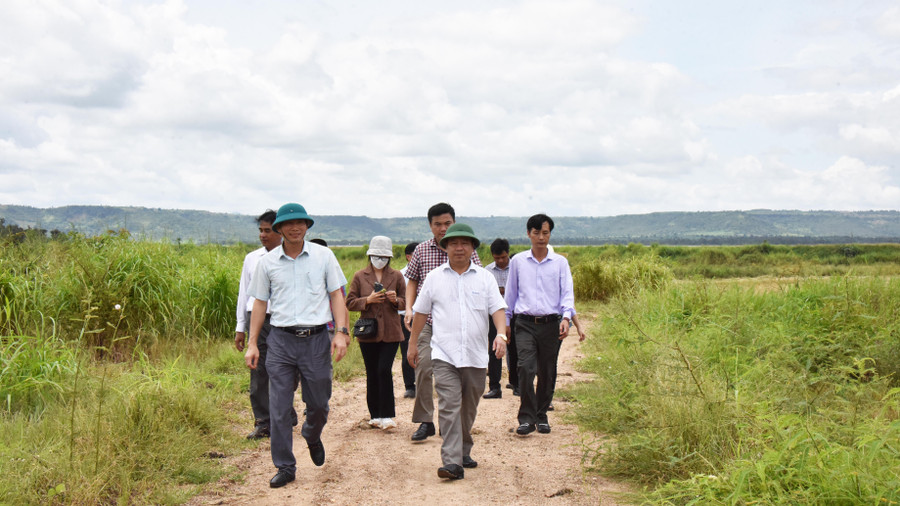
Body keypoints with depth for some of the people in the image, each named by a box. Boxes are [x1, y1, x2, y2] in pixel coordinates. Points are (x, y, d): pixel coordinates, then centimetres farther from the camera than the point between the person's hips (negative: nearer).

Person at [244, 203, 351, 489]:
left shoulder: (324, 256, 3)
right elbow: (260, 302, 10)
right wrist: (252, 344, 6)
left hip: (316, 339, 0)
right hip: (281, 339, 1)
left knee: (318, 403, 8)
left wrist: (341, 331, -6)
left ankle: (312, 437, 41)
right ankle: (285, 467, 11)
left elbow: (336, 295, 5)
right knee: (279, 409, -1)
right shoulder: (267, 262, 6)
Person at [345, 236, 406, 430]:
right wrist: (368, 300, -12)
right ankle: (375, 415, 17)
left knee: (384, 370, -12)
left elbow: (405, 302, 11)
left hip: (391, 332, -1)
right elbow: (350, 303, 5)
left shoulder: (396, 276, 8)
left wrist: (395, 300, -11)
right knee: (372, 374, 6)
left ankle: (387, 416, -5)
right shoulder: (360, 277, 7)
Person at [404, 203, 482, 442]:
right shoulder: (421, 250, 7)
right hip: (427, 319, 1)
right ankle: (425, 421, -1)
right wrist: (409, 308, 2)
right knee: (423, 366, -11)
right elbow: (412, 281, 15)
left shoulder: (467, 250, 3)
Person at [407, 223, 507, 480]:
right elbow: (421, 312, 14)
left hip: (476, 355, 2)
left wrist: (501, 335, -16)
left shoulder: (485, 277, 8)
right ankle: (452, 462, -18)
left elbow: (497, 309, 2)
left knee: (469, 408, 11)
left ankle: (463, 452, 30)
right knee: (449, 406, -14)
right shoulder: (434, 277, 7)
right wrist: (413, 343, 15)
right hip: (444, 353, -2)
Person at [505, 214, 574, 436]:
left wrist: (566, 317, -16)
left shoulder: (560, 262, 7)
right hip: (525, 323, -1)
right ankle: (526, 418, -10)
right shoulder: (518, 261, 8)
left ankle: (541, 416, 22)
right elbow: (511, 293, 16)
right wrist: (505, 321, 15)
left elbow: (567, 292, 0)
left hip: (551, 324, 1)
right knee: (526, 368, -16)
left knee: (547, 372, 6)